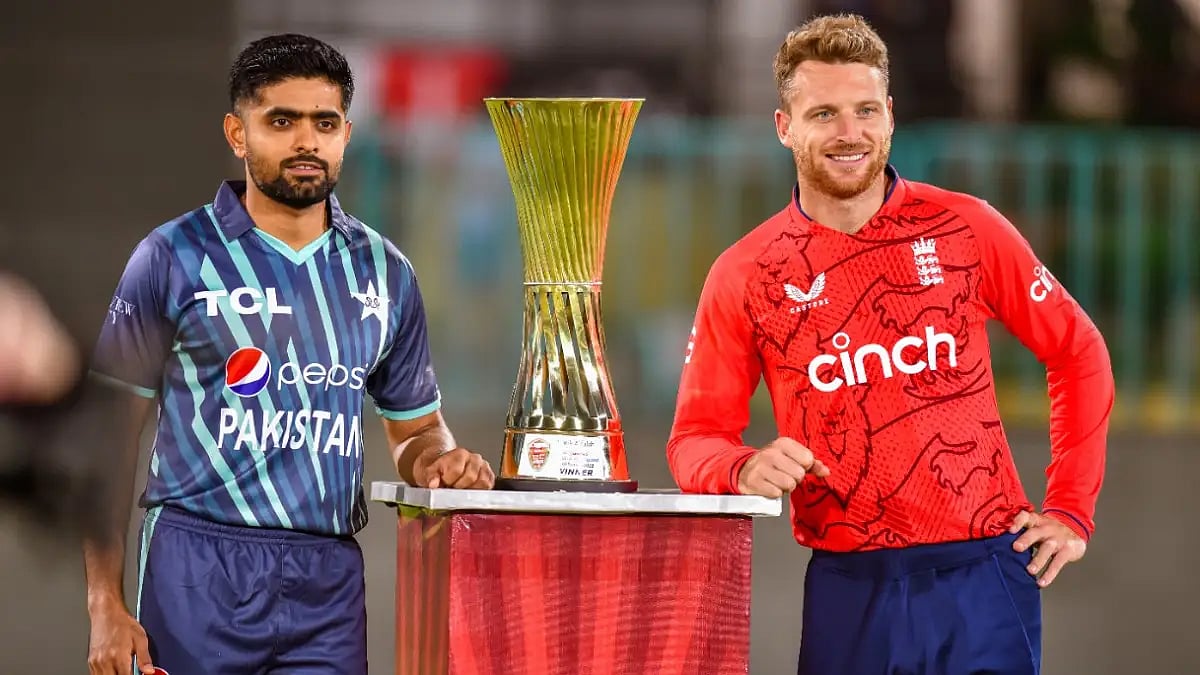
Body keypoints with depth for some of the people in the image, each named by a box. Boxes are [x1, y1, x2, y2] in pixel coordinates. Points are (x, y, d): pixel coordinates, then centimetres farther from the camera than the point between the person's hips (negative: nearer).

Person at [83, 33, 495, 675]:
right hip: (198, 573, -3)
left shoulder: (383, 272, 12)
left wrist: (437, 458, -3)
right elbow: (110, 435, 1)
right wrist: (105, 605, -6)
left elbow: (414, 427, 22)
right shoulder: (174, 257, 1)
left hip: (329, 580, 3)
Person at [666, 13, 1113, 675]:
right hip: (848, 590, 1)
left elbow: (1078, 352, 10)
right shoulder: (744, 275, 2)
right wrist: (745, 470, -18)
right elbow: (695, 439, 5)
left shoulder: (965, 229, 1)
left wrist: (1071, 510, 6)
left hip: (982, 578, -1)